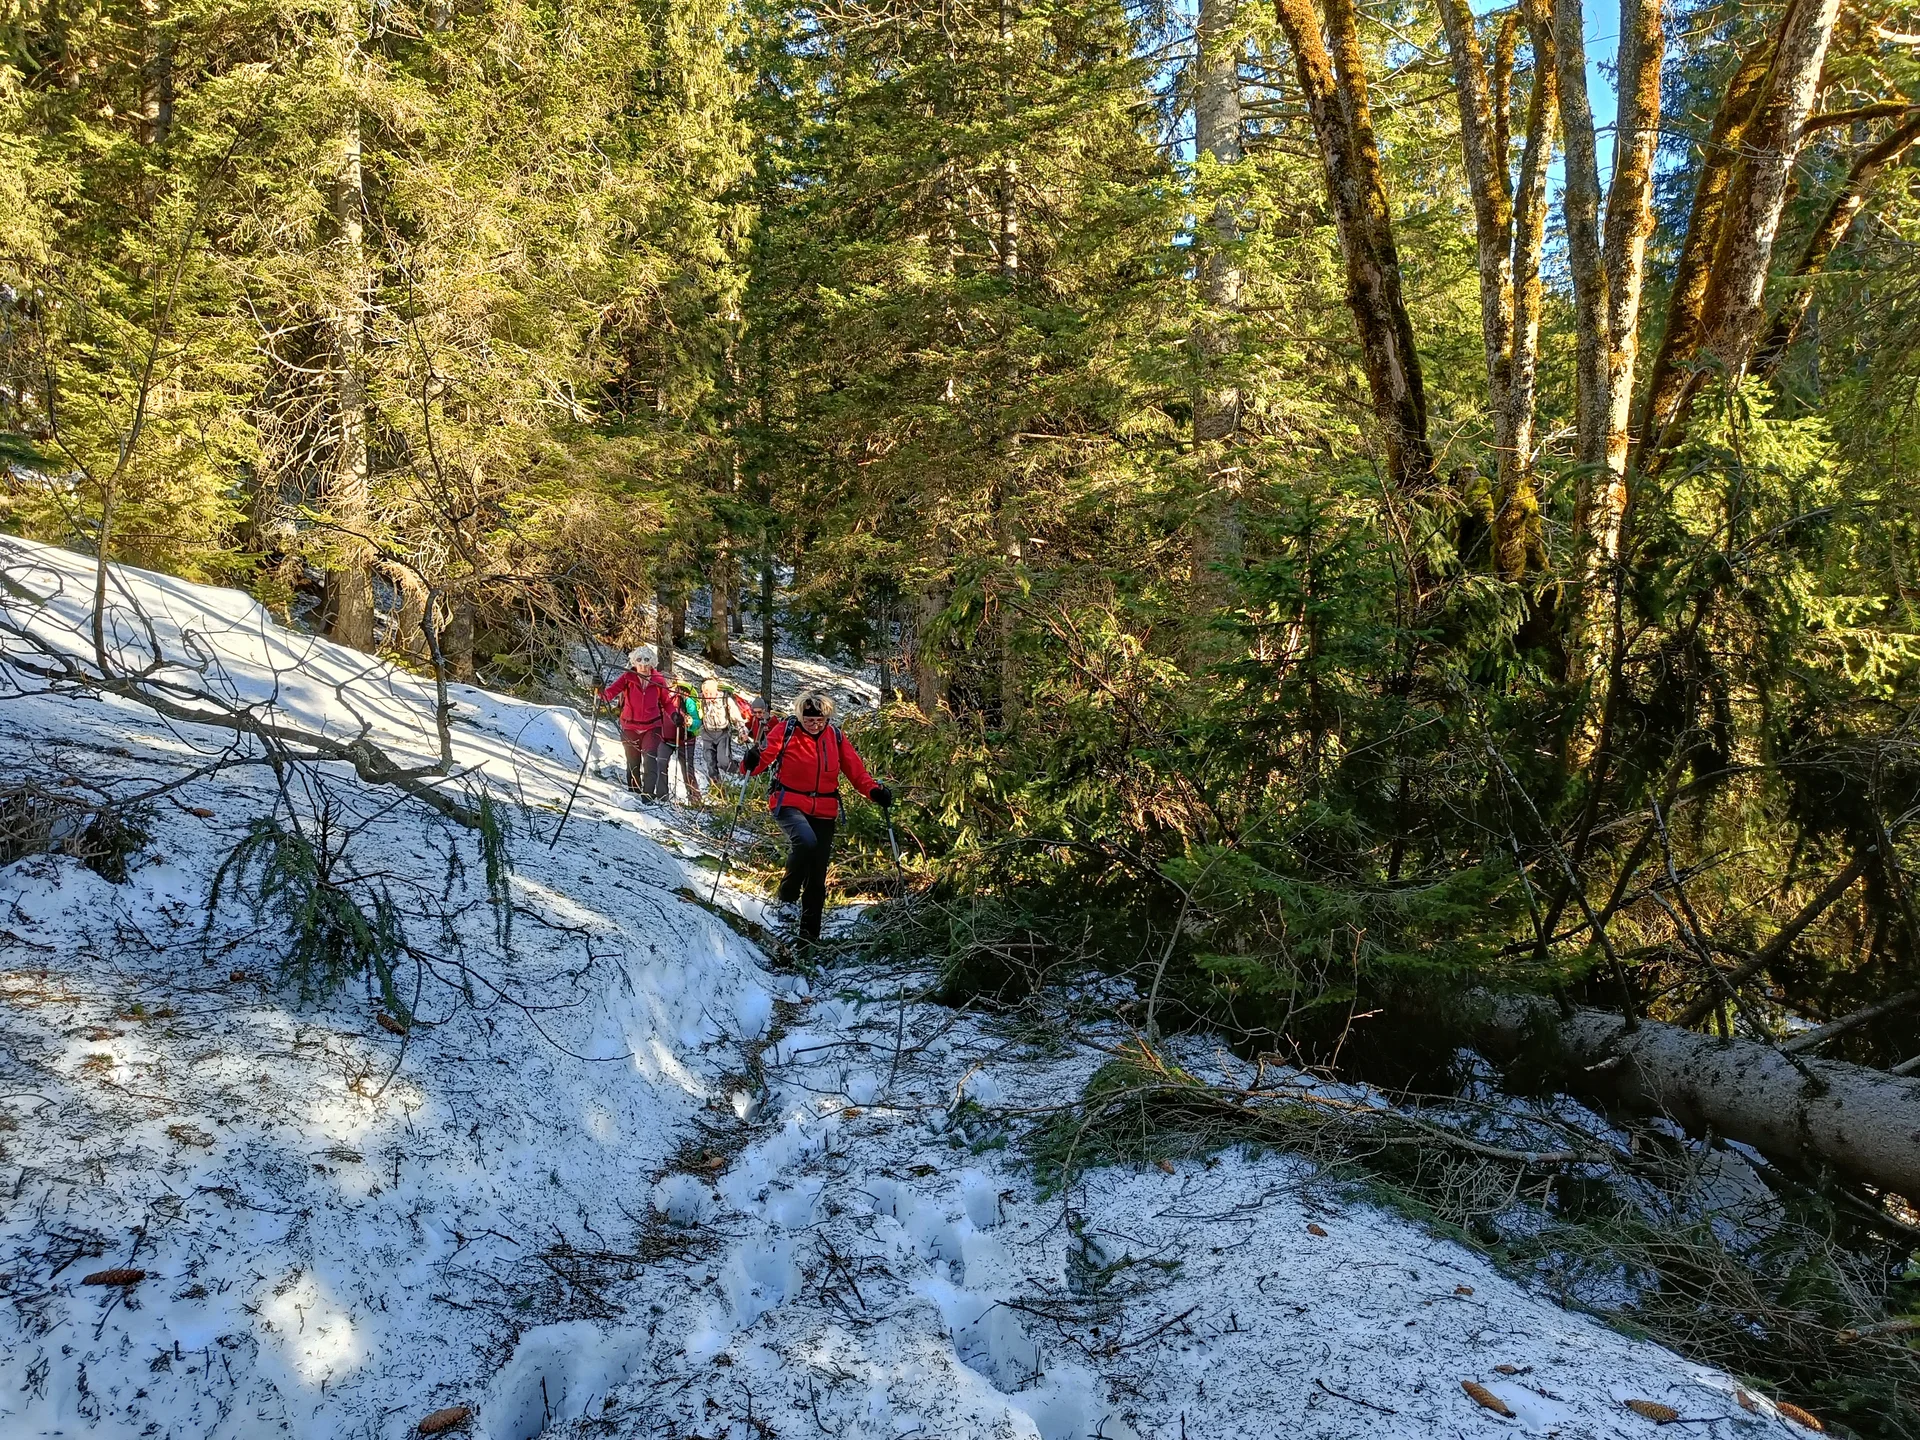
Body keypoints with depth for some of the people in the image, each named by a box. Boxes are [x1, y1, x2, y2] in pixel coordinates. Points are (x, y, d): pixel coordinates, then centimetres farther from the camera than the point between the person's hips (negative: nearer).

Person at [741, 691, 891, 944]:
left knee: (817, 877, 6)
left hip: (824, 811, 4)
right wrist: (752, 763, -36)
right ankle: (788, 896, -11)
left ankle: (809, 933, 19)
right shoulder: (785, 731, -5)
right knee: (806, 841, -35)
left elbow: (855, 769, 5)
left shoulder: (835, 736, 4)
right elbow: (765, 755, -13)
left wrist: (874, 790, -12)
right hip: (789, 804, -4)